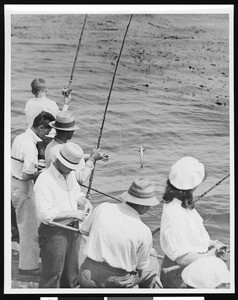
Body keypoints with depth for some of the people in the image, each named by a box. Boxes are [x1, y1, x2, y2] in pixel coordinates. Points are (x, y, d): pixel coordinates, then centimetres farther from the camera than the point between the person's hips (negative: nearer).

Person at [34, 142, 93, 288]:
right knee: (52, 273, 4)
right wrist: (72, 213, -25)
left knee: (71, 270, 21)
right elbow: (45, 215, -26)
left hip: (72, 228, 8)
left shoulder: (70, 173, 3)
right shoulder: (44, 181, -23)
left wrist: (85, 201, -2)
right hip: (54, 232, -8)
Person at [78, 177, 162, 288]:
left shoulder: (102, 208, -9)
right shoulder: (144, 233, -17)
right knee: (152, 262, 19)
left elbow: (83, 230, 10)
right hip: (117, 284, -3)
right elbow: (142, 266, -1)